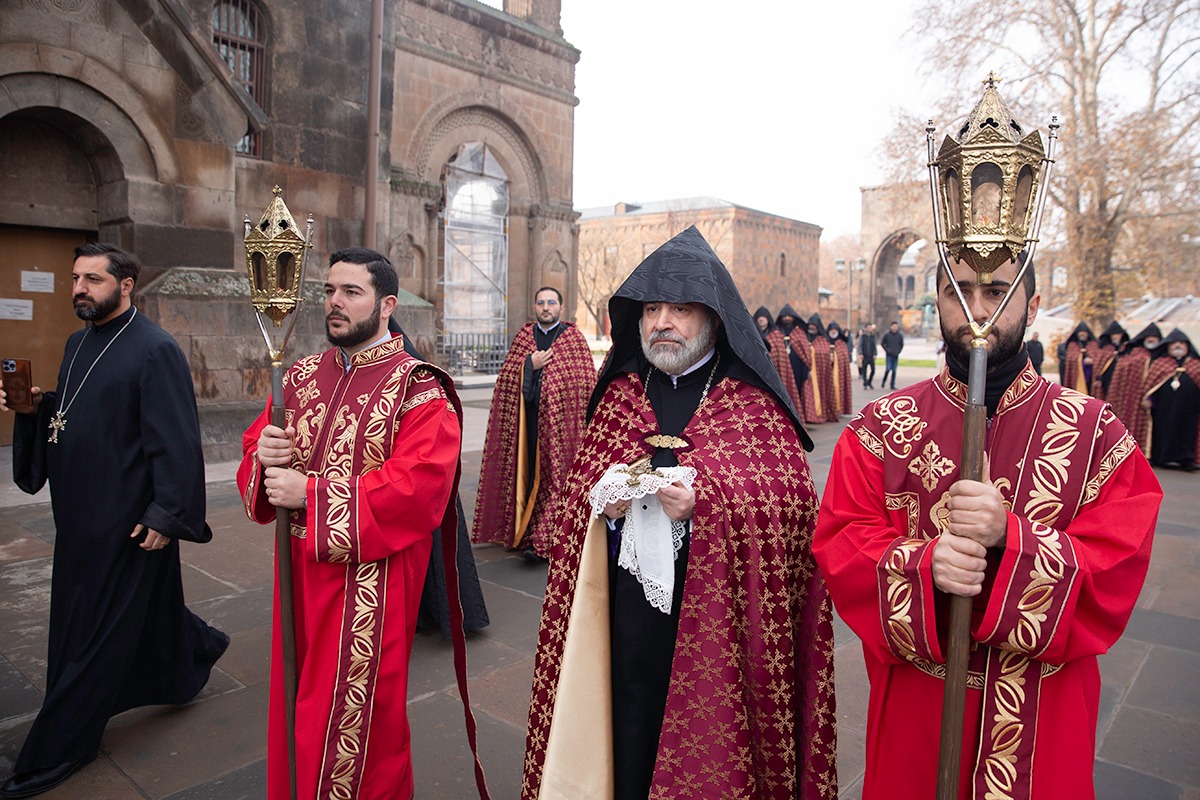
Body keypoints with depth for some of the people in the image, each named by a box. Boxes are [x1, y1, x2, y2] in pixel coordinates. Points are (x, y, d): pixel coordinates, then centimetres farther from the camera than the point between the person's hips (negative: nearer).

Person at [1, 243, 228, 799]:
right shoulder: (79, 343, 11)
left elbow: (176, 440, -20)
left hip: (127, 518, -8)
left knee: (97, 632, 4)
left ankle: (57, 750, 19)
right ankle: (195, 653, 44)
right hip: (80, 512, 8)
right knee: (147, 607, 20)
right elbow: (71, 414, 21)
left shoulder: (155, 351, -17)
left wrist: (165, 516, -21)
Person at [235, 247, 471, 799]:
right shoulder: (302, 376, 9)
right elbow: (254, 448, 13)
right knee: (298, 703, 19)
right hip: (301, 572, 6)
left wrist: (312, 493, -22)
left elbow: (419, 486, -23)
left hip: (371, 582, -6)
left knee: (353, 723, 5)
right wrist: (264, 456, -12)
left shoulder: (418, 389, -12)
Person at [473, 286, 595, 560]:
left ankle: (543, 540, -2)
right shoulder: (523, 336, 14)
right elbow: (507, 375, 8)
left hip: (561, 417, -3)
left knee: (555, 474, -5)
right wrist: (530, 364, -8)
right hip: (529, 415, 3)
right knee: (531, 470, 6)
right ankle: (526, 530, 15)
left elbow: (586, 381, -2)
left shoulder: (574, 337, 3)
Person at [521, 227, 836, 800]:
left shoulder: (754, 403, -4)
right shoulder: (619, 395, 9)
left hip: (714, 620, -3)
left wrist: (704, 501, -23)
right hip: (626, 613, 4)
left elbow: (793, 498, -11)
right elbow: (580, 485, 11)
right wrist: (602, 503, -11)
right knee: (625, 743, 14)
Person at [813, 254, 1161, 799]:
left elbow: (1117, 572, -13)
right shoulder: (882, 427, -4)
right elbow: (839, 545, -10)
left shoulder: (1097, 434, -6)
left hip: (1045, 714, 0)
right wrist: (923, 563, -28)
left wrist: (1010, 540, -29)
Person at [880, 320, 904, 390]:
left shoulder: (900, 335, 3)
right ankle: (883, 382, 11)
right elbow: (882, 343, 3)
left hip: (896, 356, 3)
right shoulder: (887, 335, -4)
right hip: (889, 355, -3)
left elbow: (901, 345, 12)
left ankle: (892, 385, 9)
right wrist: (887, 350, -5)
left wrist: (898, 351, 0)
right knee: (888, 369, -10)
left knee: (894, 371, 3)